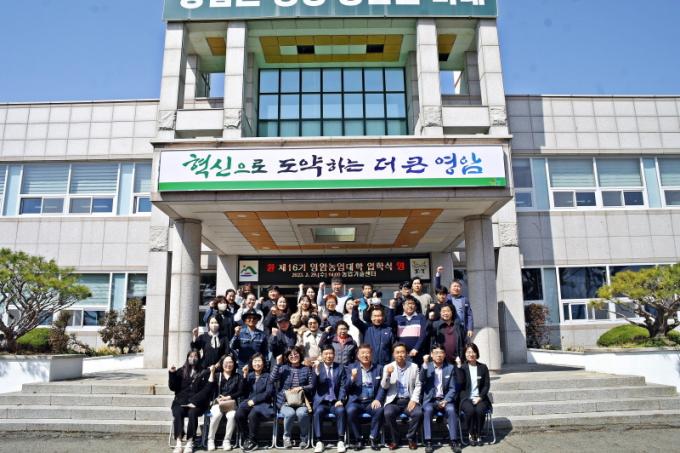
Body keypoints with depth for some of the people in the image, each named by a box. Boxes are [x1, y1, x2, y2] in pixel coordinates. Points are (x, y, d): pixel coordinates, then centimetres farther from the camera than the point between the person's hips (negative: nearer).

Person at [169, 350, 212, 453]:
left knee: (192, 413, -33)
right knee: (177, 412, -30)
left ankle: (189, 442, -28)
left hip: (197, 402, -2)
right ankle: (178, 443, -33)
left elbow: (207, 389, 0)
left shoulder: (204, 373, 10)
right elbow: (173, 387, 10)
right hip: (181, 401, 2)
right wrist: (172, 374, -5)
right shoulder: (181, 371, 17)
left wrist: (194, 401, -12)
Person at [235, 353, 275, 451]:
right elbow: (244, 392, 7)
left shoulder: (268, 376, 5)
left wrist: (254, 400, -14)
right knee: (238, 415, -28)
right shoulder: (249, 375, 16)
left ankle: (252, 441, -16)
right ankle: (246, 438, -7)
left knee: (252, 415, -35)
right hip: (249, 402, 4)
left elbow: (269, 392, -6)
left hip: (262, 403, -4)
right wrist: (244, 376, -4)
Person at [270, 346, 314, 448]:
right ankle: (286, 437, -4)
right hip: (285, 402, 0)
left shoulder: (306, 369, 11)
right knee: (290, 413, -33)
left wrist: (301, 388, -11)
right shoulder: (283, 368, 9)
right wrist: (277, 364, -11)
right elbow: (273, 379, -6)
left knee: (301, 413, -33)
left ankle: (304, 438, -7)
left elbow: (312, 386, 6)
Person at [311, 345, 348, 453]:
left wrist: (340, 400, -13)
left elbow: (343, 386, 4)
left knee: (340, 410, -31)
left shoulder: (340, 368, 8)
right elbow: (314, 386, -5)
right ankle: (319, 441, -21)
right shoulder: (317, 367, 6)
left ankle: (340, 441, -21)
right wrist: (316, 372, -21)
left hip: (335, 401, 0)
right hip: (321, 401, 0)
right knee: (318, 411, -31)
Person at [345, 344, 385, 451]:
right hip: (356, 401, 0)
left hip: (372, 402, 1)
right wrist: (352, 378, -19)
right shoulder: (351, 367, 7)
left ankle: (373, 438, -11)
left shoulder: (378, 368, 10)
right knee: (351, 411, -31)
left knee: (379, 410, -30)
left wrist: (378, 399, -14)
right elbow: (347, 388, 2)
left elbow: (382, 387, 5)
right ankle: (358, 439, -11)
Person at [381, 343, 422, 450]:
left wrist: (414, 399, -10)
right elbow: (384, 386, -1)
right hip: (394, 401, -1)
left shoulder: (414, 367, 8)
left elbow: (418, 385, 5)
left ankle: (411, 438, -4)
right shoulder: (388, 367, 5)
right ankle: (394, 439, -6)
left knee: (418, 413, -28)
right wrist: (387, 375, -20)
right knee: (388, 413, -30)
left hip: (409, 400, 1)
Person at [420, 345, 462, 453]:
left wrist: (445, 401, -13)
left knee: (451, 410, -30)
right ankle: (428, 442, -25)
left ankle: (454, 441, -21)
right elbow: (422, 380, -12)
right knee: (428, 410, -31)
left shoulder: (450, 368, 6)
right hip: (430, 400, 0)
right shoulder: (426, 366, 5)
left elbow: (452, 388, 3)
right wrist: (425, 364, -23)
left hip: (445, 399, 0)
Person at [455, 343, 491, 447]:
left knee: (480, 410, -31)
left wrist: (480, 397, -9)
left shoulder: (483, 367, 9)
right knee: (470, 410, -32)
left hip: (480, 398, 1)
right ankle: (471, 434, -8)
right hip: (466, 398, -1)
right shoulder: (462, 367, 6)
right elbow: (460, 382, -10)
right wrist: (458, 366, -15)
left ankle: (478, 434, -7)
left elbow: (487, 385, 5)